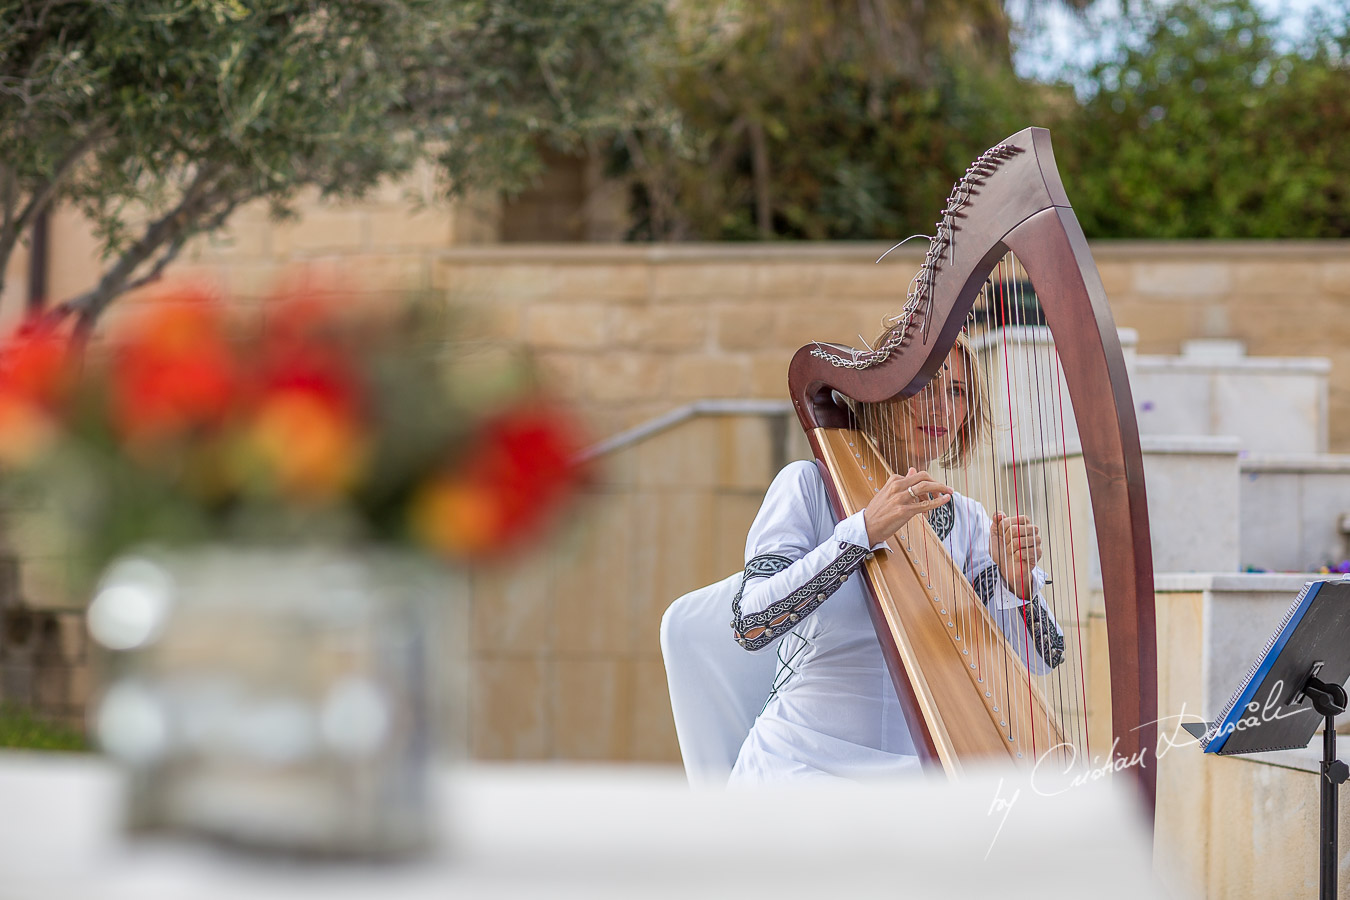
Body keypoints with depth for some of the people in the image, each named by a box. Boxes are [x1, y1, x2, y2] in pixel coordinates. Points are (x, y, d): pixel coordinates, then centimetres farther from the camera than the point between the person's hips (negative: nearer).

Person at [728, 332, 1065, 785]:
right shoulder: (809, 486, -1)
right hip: (801, 762, -4)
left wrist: (1015, 585, -16)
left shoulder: (966, 521, 11)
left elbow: (1036, 661, 5)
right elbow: (750, 624, -16)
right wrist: (864, 531, -25)